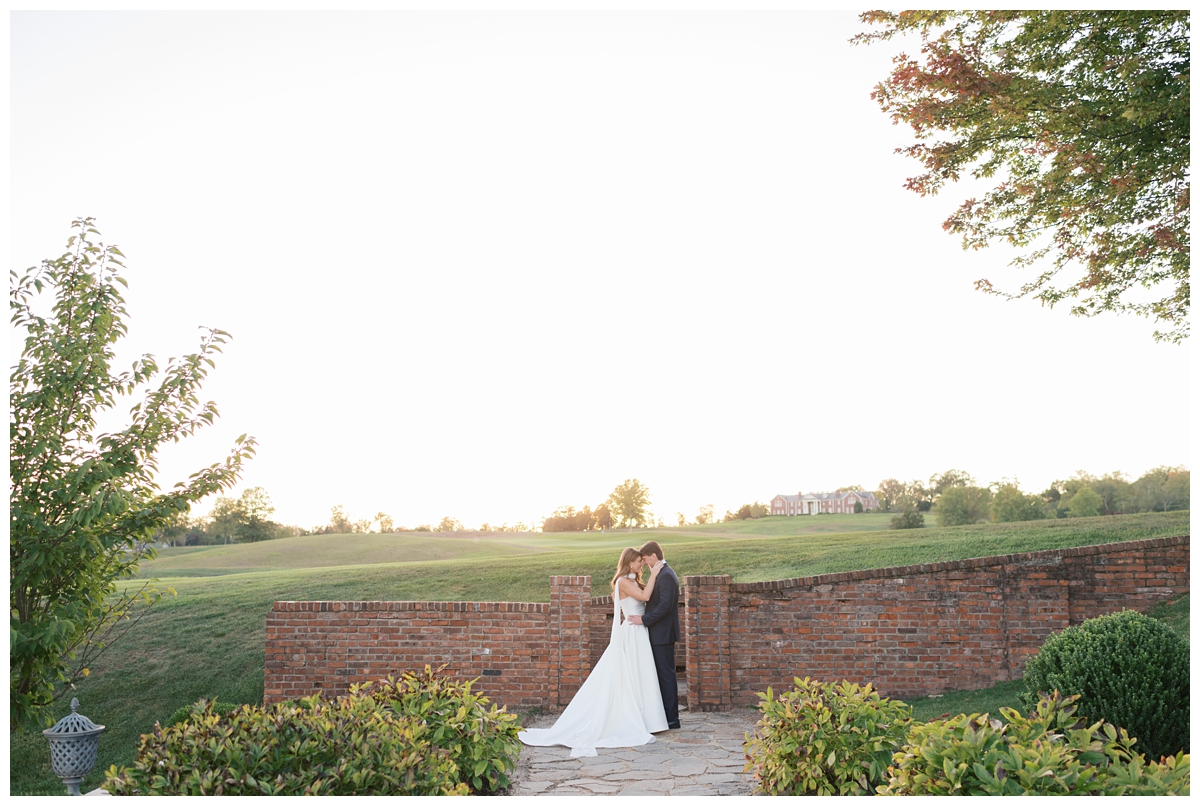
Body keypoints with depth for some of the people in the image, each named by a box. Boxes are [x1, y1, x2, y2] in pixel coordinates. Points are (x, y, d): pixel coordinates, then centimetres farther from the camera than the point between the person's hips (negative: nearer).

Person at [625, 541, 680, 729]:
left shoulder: (666, 576, -18)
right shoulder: (664, 573, 15)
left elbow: (664, 606, -24)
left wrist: (644, 619, -19)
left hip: (663, 634, -10)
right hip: (660, 633, 10)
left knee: (666, 674, -4)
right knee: (663, 674, 13)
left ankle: (671, 718, 1)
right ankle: (667, 715, 19)